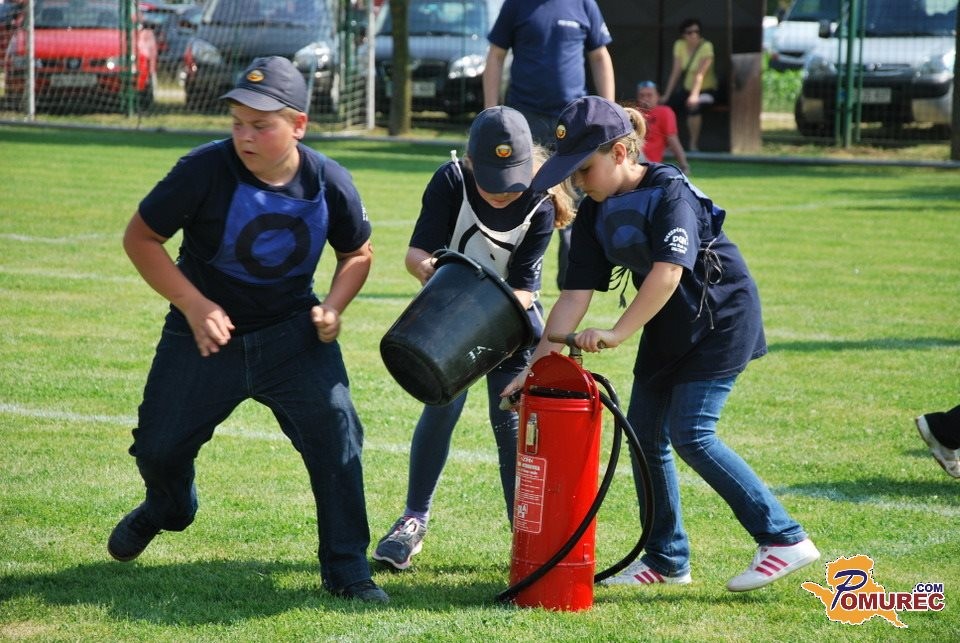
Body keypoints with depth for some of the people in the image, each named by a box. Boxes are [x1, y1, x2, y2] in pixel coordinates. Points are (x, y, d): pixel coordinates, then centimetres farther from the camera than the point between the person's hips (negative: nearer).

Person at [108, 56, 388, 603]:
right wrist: (194, 305, -19)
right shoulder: (205, 170, -21)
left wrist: (333, 308, -11)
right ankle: (169, 507, 45)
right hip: (208, 331, 0)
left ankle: (347, 569, -5)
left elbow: (358, 253, 8)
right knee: (159, 448, 5)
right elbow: (140, 237, -11)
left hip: (292, 333, 1)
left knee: (336, 429, -18)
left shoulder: (330, 183, -12)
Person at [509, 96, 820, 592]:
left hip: (720, 318, -8)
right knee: (644, 435, 6)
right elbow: (575, 294, -6)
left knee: (691, 434, -16)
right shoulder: (594, 215, -1)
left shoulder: (670, 192, -24)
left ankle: (784, 540, -12)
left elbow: (668, 273, -35)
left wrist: (617, 334, -39)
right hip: (667, 329, 8)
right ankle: (667, 558, 19)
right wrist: (538, 361, -15)